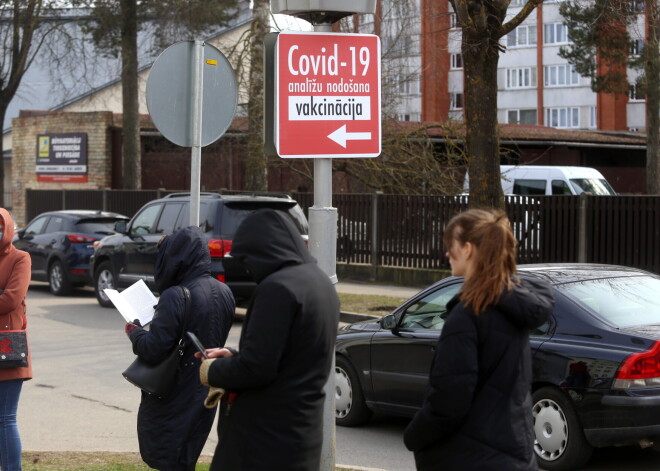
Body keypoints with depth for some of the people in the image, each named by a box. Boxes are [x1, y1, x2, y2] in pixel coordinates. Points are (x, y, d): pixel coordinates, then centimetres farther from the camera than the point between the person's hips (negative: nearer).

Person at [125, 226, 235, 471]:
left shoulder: (176, 297, -22)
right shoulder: (224, 293, 1)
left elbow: (153, 349, -21)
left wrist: (135, 333, -3)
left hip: (174, 402, -7)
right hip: (204, 397, 7)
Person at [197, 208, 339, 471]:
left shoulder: (277, 287, -19)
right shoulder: (320, 281, 11)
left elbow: (255, 368, -21)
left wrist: (213, 371, -3)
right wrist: (234, 357, 15)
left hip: (265, 435, -9)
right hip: (302, 428, 9)